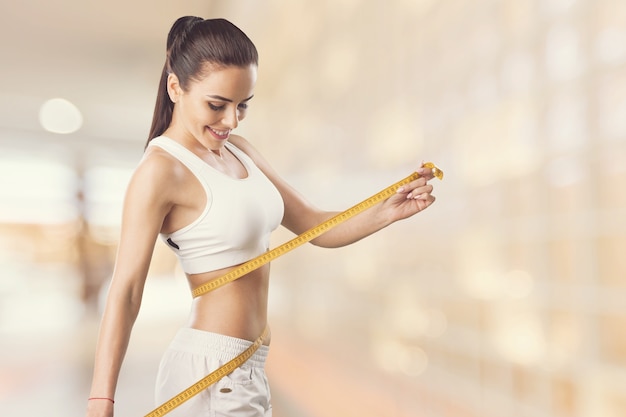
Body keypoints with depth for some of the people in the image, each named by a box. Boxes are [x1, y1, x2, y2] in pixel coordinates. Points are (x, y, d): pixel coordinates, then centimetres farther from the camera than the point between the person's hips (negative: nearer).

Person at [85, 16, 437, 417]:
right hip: (211, 373, -7)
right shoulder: (160, 171, -16)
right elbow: (125, 291, -18)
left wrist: (388, 211, -10)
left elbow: (316, 226, 5)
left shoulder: (240, 151, 6)